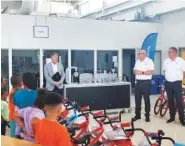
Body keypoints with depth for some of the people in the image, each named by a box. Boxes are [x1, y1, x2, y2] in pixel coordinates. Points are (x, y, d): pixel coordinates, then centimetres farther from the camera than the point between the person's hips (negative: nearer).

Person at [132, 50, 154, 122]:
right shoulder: (137, 61, 14)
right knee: (137, 99, 9)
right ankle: (137, 115, 19)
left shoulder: (149, 61, -7)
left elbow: (151, 71, -16)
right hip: (138, 82, 6)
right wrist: (135, 71, -6)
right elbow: (134, 70, 18)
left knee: (146, 99, 1)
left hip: (146, 82, -6)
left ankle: (147, 116, 10)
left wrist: (142, 72, -21)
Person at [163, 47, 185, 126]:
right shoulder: (166, 61, 6)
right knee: (170, 101, 10)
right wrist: (168, 78, 10)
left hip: (177, 83, -4)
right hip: (168, 83, 4)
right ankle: (172, 117, 21)